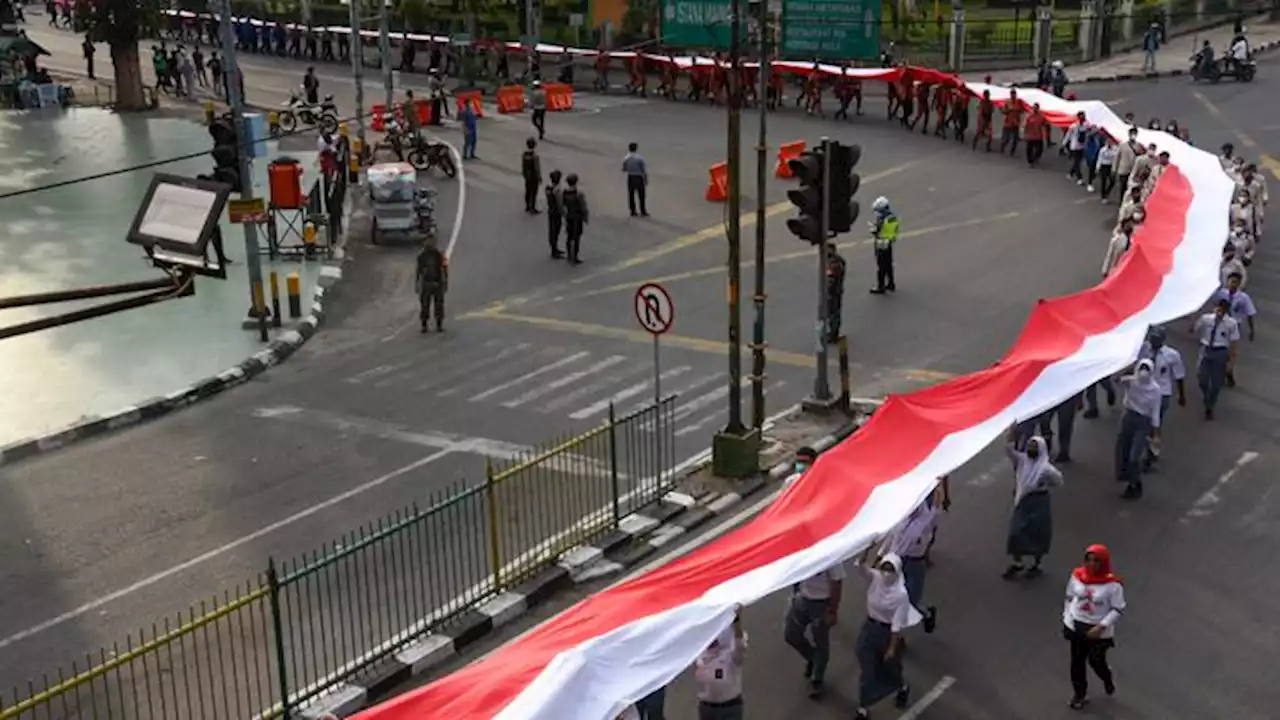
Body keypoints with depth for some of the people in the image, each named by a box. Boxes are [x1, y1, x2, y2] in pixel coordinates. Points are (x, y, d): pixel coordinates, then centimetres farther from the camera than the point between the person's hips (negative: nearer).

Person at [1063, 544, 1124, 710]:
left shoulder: (1112, 584, -20)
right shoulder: (1077, 575, -8)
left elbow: (1118, 609, -14)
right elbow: (1069, 597, 6)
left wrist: (1101, 626, -21)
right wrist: (1066, 618, 7)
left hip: (1099, 631, -4)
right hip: (1076, 626, 4)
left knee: (1096, 661, 7)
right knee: (1077, 661, 13)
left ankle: (1108, 680, 43)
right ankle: (1080, 693, 33)